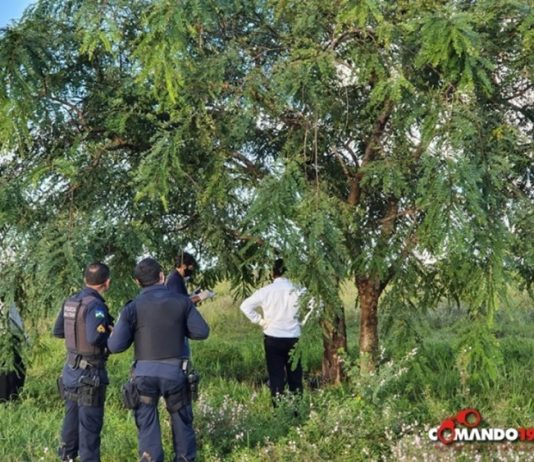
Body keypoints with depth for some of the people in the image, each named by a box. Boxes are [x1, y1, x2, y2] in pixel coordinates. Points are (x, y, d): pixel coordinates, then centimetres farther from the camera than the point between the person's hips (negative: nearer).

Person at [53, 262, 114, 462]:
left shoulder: (70, 302, 5)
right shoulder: (95, 305, -20)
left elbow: (58, 331, 15)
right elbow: (95, 338, -31)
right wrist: (114, 333, -13)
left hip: (72, 370, 8)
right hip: (90, 373, -8)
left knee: (72, 418, 22)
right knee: (90, 424, 0)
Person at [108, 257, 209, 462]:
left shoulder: (133, 307, -5)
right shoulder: (182, 301, -2)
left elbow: (115, 346, -6)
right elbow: (201, 332, -2)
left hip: (145, 373, -1)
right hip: (174, 371, 1)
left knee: (147, 426, 10)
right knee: (182, 422, 18)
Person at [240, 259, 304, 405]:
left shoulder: (267, 290, -6)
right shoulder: (297, 290, -7)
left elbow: (245, 306, -4)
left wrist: (260, 320, 2)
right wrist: (300, 321, 0)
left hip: (273, 338, 0)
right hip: (293, 338, 1)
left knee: (276, 376, 6)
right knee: (295, 375, 12)